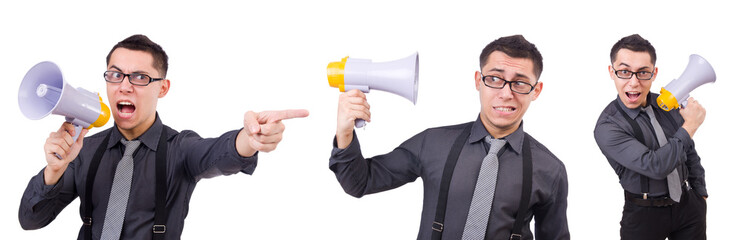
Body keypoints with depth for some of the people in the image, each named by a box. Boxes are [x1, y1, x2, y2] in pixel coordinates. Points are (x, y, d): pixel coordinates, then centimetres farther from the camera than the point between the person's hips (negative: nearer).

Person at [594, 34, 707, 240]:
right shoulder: (607, 128, -20)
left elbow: (689, 152, 13)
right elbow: (655, 166, -29)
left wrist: (701, 194, 16)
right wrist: (689, 126, -20)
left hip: (688, 205, 5)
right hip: (644, 215, -5)